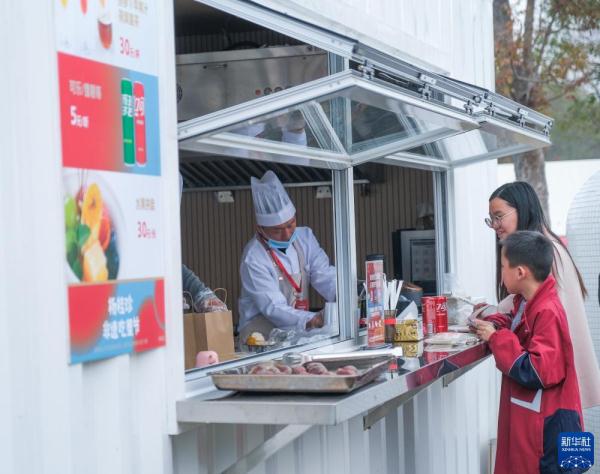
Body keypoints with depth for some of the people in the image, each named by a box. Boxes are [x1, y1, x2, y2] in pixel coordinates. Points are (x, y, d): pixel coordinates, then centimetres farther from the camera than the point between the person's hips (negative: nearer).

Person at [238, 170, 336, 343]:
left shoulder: (305, 237, 4)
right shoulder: (254, 259, -17)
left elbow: (325, 277, -4)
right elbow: (273, 309, -22)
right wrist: (311, 320, -38)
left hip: (299, 330, 7)